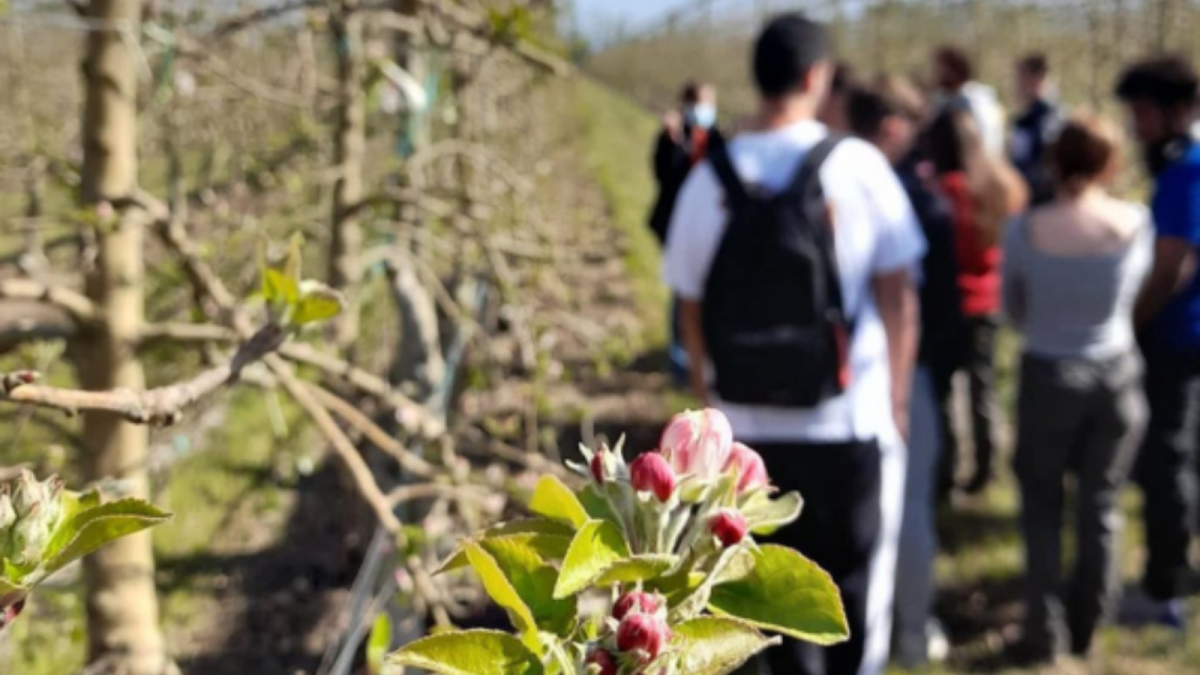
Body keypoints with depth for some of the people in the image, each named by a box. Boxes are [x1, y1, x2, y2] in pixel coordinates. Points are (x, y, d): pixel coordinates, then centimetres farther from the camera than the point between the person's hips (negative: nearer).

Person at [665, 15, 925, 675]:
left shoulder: (710, 178, -2)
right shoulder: (857, 165, -8)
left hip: (749, 424, 2)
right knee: (856, 581, 12)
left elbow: (691, 306, 3)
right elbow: (897, 294, -5)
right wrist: (897, 398, 7)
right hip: (848, 419, -2)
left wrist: (710, 398, 16)